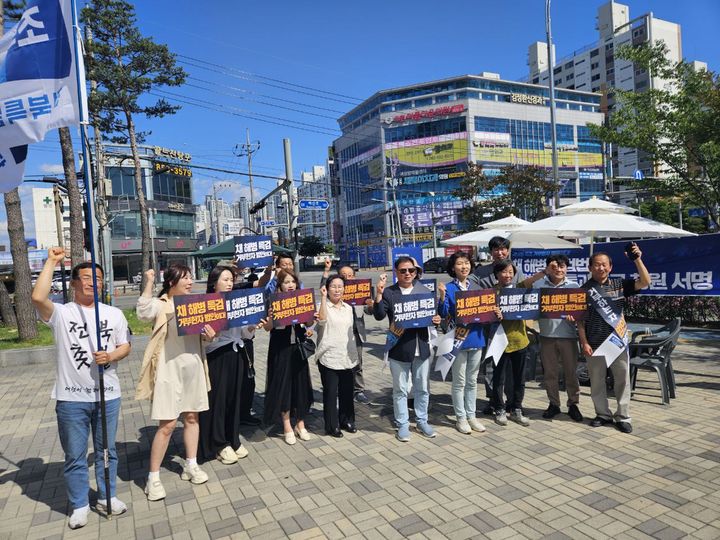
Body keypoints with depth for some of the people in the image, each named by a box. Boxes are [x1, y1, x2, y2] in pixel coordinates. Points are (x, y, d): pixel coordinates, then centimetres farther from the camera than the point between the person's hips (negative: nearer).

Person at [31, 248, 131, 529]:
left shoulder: (114, 313, 6)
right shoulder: (61, 313, -4)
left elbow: (125, 346, 8)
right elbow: (37, 297, -25)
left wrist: (111, 356, -15)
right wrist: (51, 262, -18)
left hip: (108, 395, 3)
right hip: (71, 398, -2)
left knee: (106, 451, 16)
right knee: (75, 456, 10)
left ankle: (106, 497, 33)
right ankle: (79, 505, 28)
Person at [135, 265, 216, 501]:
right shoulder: (161, 305, -10)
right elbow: (143, 312, -33)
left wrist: (208, 335, -4)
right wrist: (149, 283, -28)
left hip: (193, 367, 6)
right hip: (170, 370, -6)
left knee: (191, 417, 15)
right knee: (167, 425, -2)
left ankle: (191, 465, 31)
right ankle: (153, 477, 13)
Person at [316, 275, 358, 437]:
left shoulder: (348, 308, 11)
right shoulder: (323, 305, -6)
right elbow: (322, 320, -28)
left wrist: (354, 353, 20)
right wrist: (323, 297, -28)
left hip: (347, 357, 5)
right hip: (329, 357, -5)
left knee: (347, 391, 14)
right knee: (330, 392, 2)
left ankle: (347, 420, 30)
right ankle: (332, 425, 16)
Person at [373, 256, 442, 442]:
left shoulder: (424, 291, 6)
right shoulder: (388, 293, -4)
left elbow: (432, 314, 14)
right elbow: (379, 316, -16)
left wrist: (436, 319, -8)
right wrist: (379, 293, -27)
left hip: (421, 347, 3)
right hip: (399, 349, -3)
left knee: (422, 388, 15)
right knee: (400, 390, 9)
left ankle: (422, 421, 33)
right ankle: (402, 425, 23)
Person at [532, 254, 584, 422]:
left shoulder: (574, 286, 3)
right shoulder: (538, 285, 3)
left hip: (568, 335, 0)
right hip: (547, 335, 1)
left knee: (571, 372, 7)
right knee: (550, 372, 10)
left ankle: (573, 404, 22)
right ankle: (554, 404, 24)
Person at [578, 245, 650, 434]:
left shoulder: (620, 284, 4)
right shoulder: (584, 289, 0)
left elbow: (645, 282, -8)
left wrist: (637, 259, -19)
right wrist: (584, 343, -6)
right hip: (594, 344, 0)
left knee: (622, 379, 6)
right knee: (597, 381, 9)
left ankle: (622, 417, 20)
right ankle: (603, 414, 24)